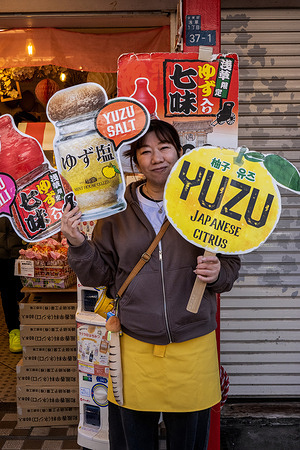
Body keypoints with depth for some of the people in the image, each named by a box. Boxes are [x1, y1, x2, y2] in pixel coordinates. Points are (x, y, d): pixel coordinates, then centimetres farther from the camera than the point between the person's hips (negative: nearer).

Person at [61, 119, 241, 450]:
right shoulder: (117, 210, 0)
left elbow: (231, 263, 6)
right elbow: (99, 276, 3)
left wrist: (218, 273, -15)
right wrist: (78, 245, -14)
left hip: (192, 347, 0)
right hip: (133, 347, 1)